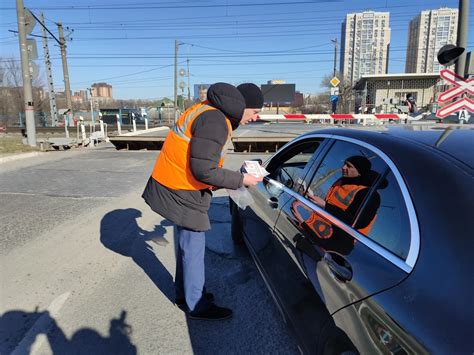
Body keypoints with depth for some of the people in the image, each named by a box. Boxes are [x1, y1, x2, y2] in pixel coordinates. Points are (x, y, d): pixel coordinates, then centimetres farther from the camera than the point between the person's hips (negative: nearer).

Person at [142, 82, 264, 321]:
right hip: (182, 193, -10)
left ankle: (184, 293, 38)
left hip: (176, 185, 10)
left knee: (187, 244, 21)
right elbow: (204, 170, -25)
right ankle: (197, 306, 22)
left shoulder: (212, 113, 10)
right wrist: (241, 180, -15)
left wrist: (228, 179, 5)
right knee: (194, 249, 4)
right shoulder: (214, 120, -23)